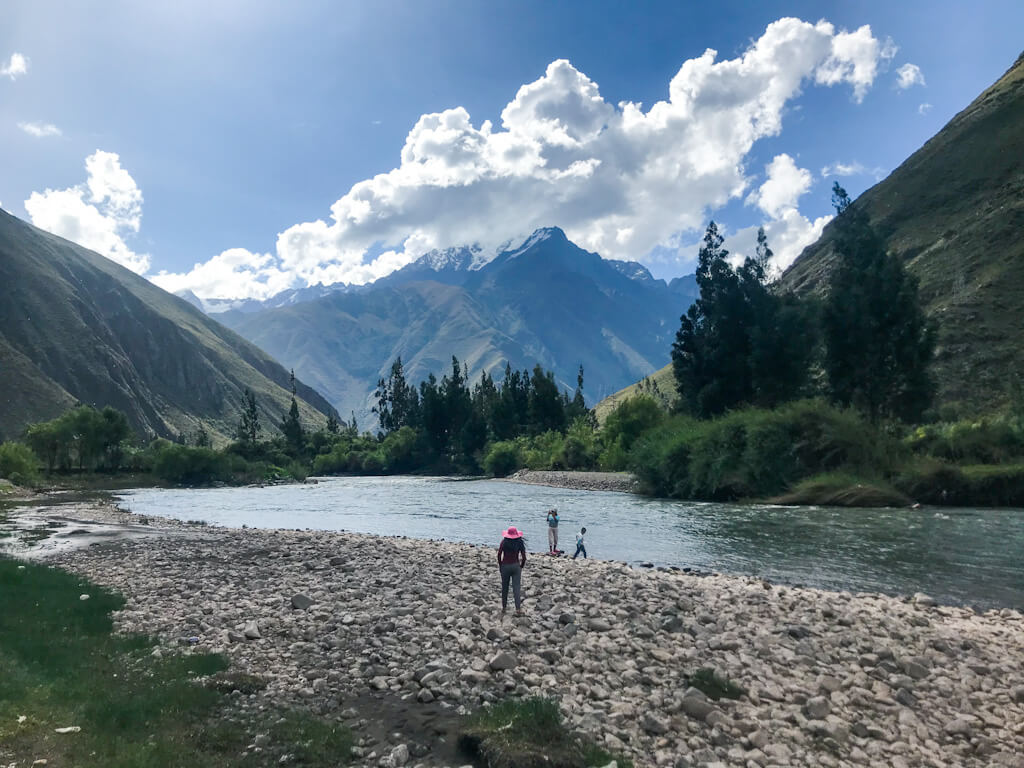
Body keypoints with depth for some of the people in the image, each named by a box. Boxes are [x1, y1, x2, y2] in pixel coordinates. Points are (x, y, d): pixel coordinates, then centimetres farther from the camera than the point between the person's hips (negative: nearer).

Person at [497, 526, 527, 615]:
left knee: (504, 587, 14)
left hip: (505, 566, 0)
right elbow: (524, 557, -5)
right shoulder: (520, 542, -3)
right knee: (516, 587, 0)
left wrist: (500, 565, 1)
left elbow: (499, 554, -11)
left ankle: (504, 607, 24)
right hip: (516, 566, 0)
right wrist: (521, 566, 9)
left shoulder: (504, 542, -6)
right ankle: (518, 609, -7)